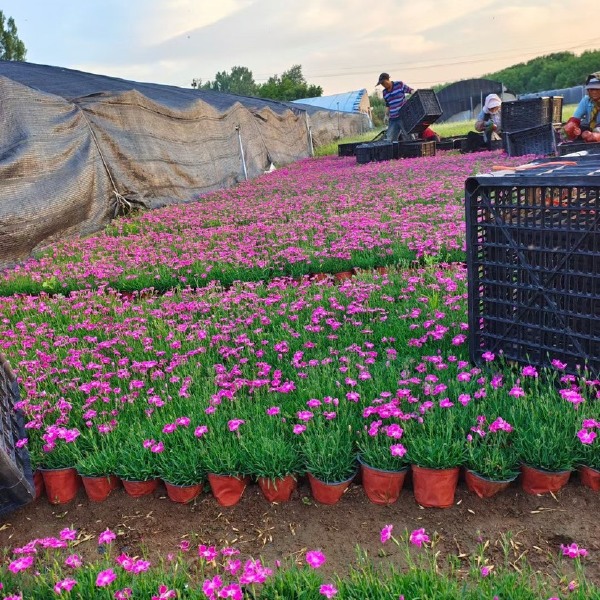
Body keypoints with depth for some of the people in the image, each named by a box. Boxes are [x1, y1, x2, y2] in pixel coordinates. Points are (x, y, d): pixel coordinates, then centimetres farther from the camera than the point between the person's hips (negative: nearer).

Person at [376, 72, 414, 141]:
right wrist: (386, 115, 12)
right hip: (393, 119, 5)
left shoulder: (400, 84, -3)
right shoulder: (384, 92, 13)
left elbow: (411, 90, 1)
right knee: (389, 140, 2)